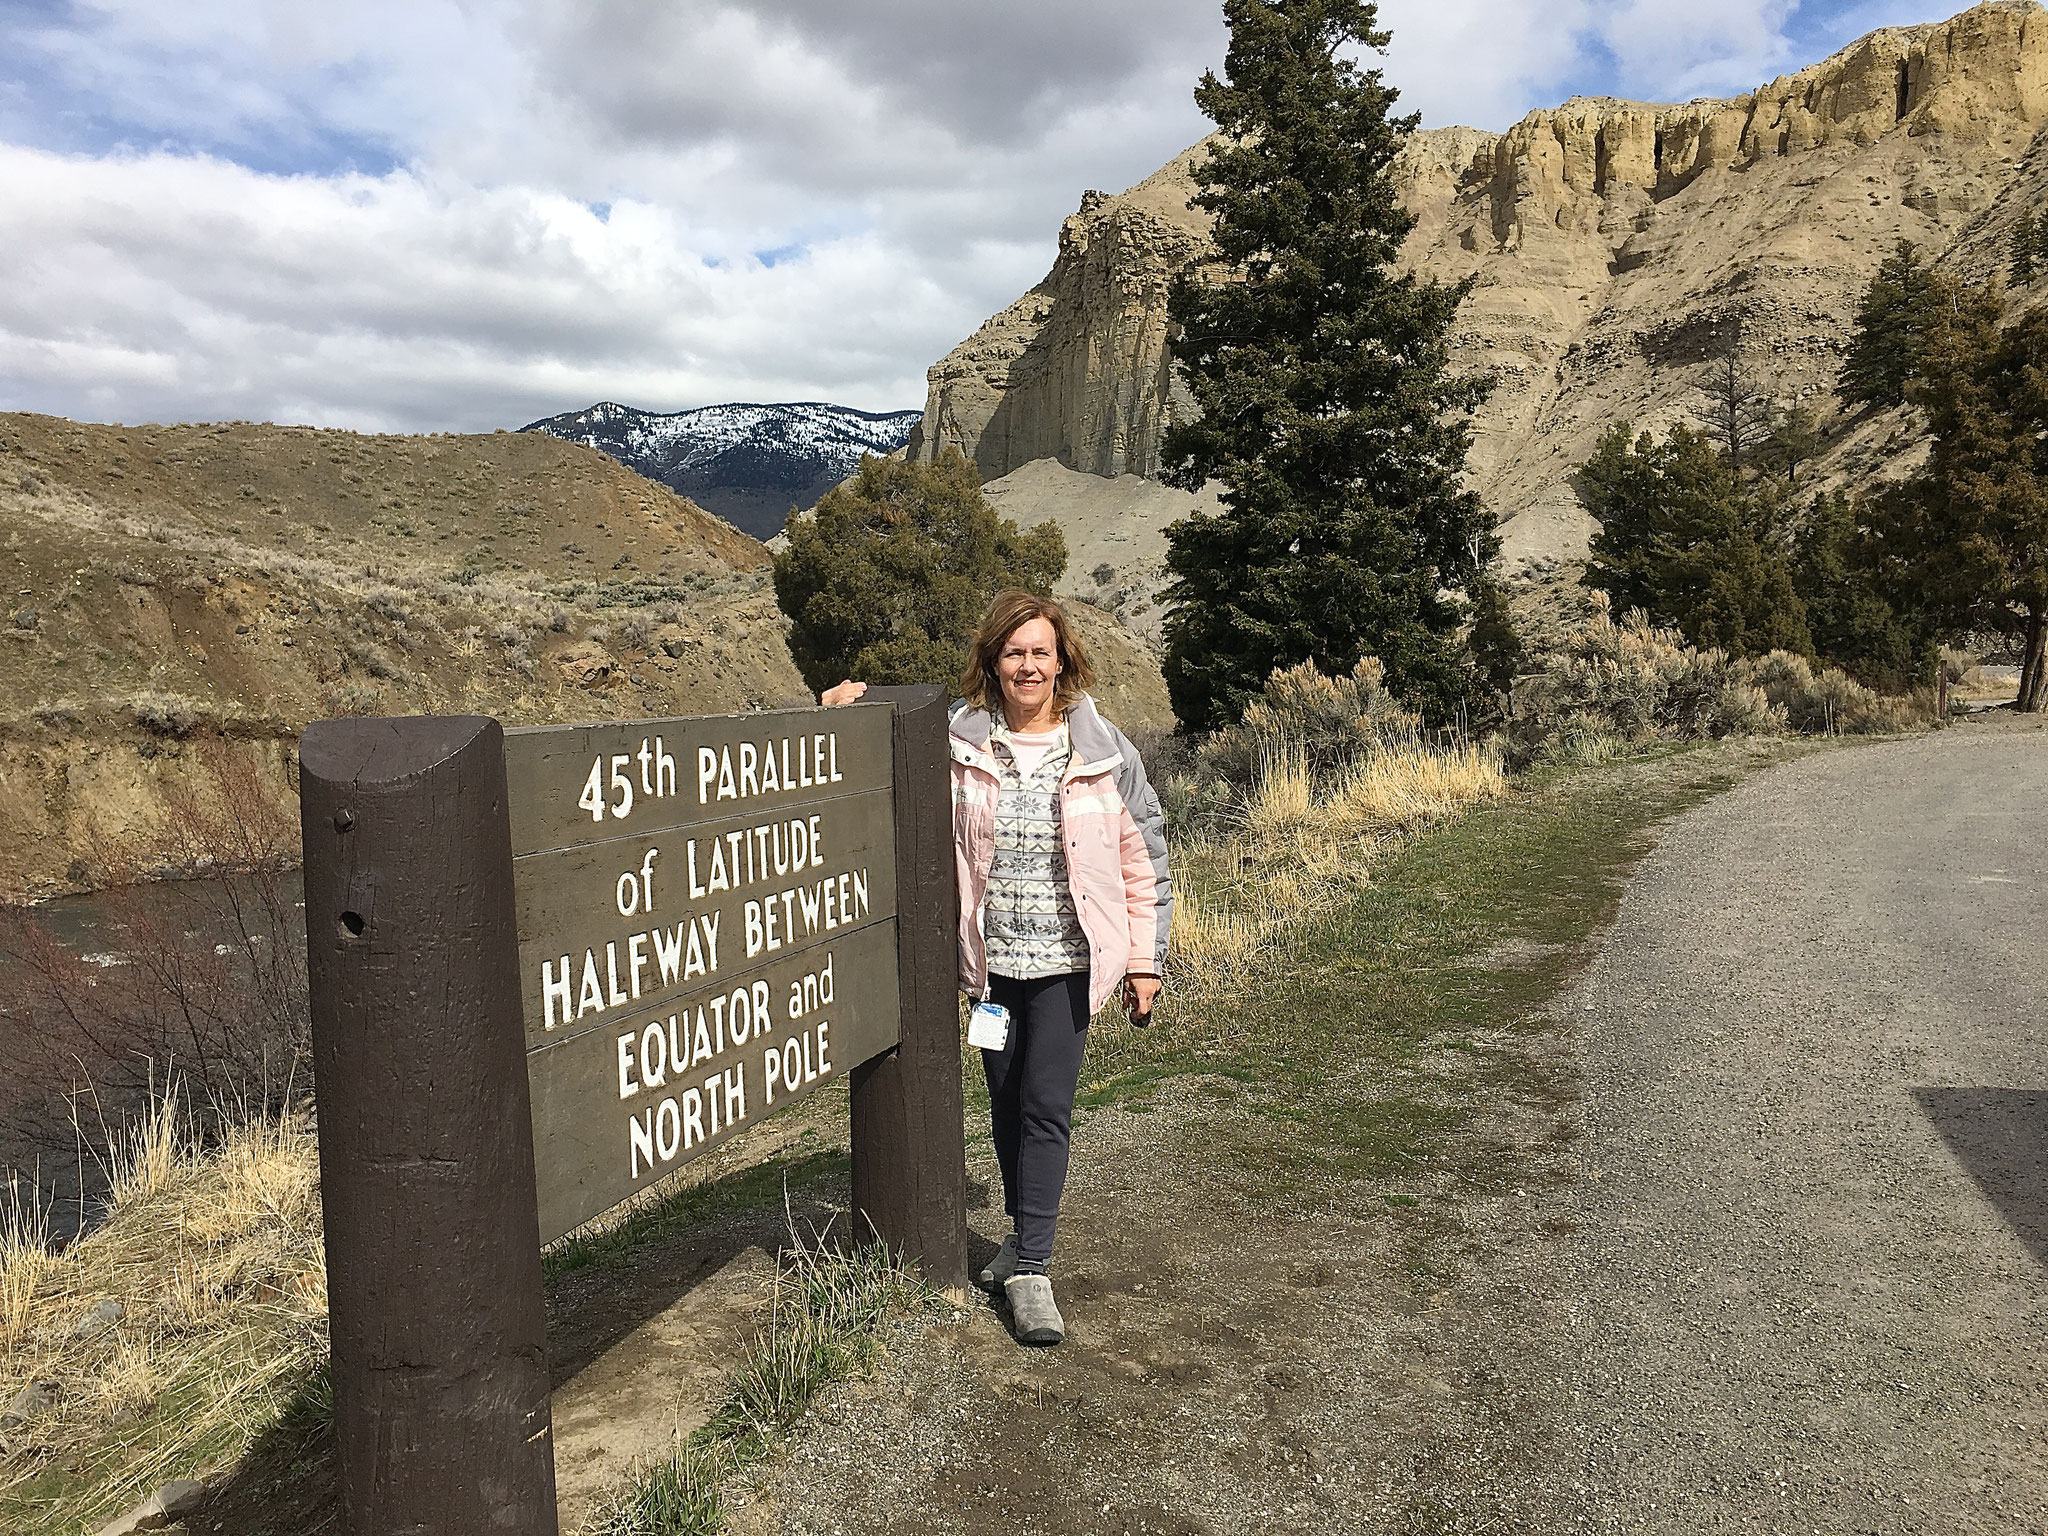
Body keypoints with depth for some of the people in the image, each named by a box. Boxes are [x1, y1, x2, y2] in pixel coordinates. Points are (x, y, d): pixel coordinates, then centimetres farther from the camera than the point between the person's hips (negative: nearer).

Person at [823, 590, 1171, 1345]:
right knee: (1006, 1103, 15)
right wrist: (856, 704, -7)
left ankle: (1031, 1267, 6)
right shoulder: (958, 739, -2)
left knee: (1046, 1105, -4)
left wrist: (1145, 958, 0)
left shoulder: (1104, 749, -4)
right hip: (992, 959, 3)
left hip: (1065, 961, -2)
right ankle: (1022, 1236, 35)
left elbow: (1143, 857, 1)